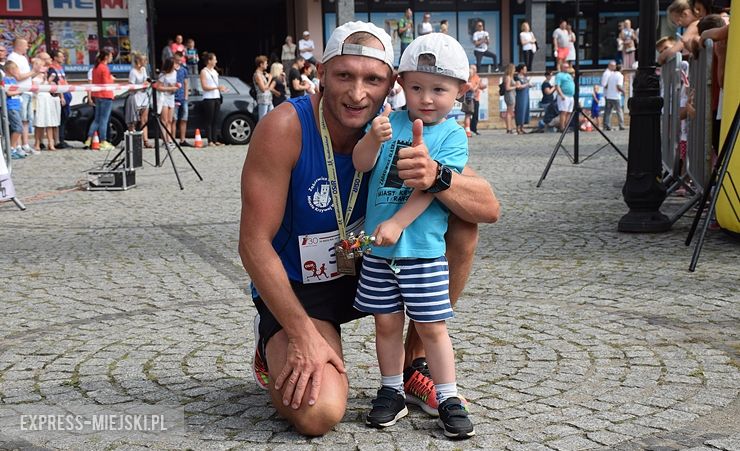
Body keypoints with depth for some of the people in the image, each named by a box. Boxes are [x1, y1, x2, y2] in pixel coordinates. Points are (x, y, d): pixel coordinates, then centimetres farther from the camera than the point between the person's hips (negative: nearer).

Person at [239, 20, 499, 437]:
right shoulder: (285, 129, -25)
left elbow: (489, 208, -17)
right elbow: (254, 242, -22)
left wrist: (437, 178, -39)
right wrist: (304, 334, -26)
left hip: (371, 267, 5)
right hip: (299, 286, -4)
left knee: (461, 225, -14)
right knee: (318, 414, -26)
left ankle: (414, 363, 2)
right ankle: (277, 348, 11)